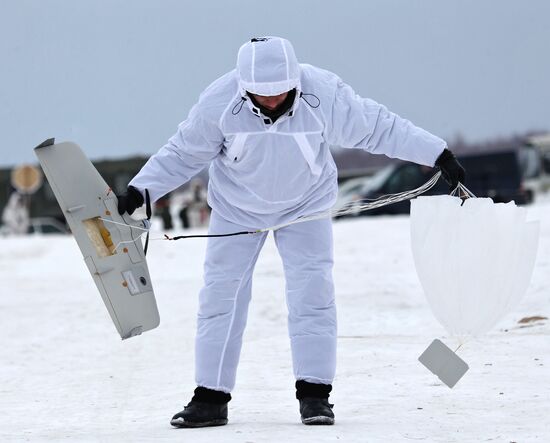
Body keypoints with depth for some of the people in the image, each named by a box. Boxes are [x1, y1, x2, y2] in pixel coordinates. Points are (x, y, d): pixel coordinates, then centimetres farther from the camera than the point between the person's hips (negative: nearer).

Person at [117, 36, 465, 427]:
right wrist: (138, 191, -16)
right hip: (238, 207, 1)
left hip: (306, 204, 0)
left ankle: (314, 394, -1)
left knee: (313, 292, -9)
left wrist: (440, 156, -14)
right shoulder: (219, 101, -26)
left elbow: (380, 128, -16)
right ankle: (211, 398, 3)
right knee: (221, 293, -2)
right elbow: (184, 153, -11)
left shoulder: (324, 94, -27)